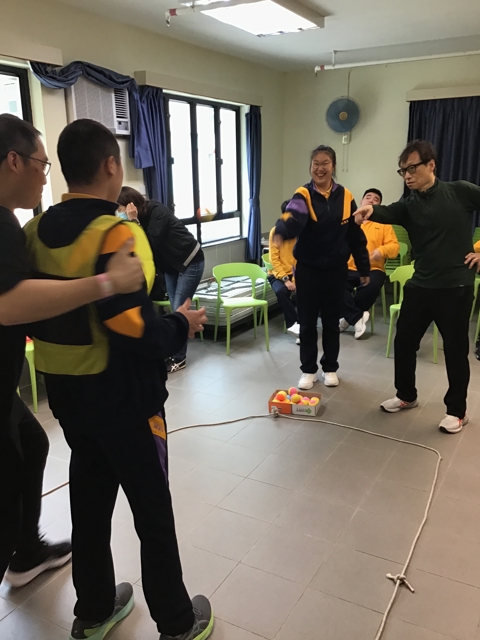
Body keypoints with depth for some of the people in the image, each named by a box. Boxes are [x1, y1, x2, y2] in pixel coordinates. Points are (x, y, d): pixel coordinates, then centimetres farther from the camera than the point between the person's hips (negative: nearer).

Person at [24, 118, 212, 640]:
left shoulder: (35, 231, 3)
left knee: (89, 499, 20)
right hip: (121, 399, -7)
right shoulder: (111, 233, -20)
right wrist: (180, 325, -10)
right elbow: (134, 329, -27)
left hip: (66, 393, 7)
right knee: (153, 512, 9)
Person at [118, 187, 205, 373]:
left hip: (190, 262, -8)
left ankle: (179, 359, -1)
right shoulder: (141, 218, 0)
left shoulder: (157, 211, -21)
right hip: (170, 265, 8)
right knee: (175, 310, 7)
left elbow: (151, 243, -29)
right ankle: (174, 353, 14)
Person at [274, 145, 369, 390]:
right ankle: (308, 370, 23)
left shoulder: (345, 197, 0)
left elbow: (356, 236, 6)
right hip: (307, 269, -2)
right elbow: (293, 218, -31)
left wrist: (364, 268, 9)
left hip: (336, 269, 2)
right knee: (307, 322, 6)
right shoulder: (303, 195, -8)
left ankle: (330, 368, 29)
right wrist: (281, 231, -54)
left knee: (331, 322, 12)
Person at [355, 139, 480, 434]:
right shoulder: (408, 206, 2)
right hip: (421, 285, 4)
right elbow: (388, 213, -20)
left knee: (455, 349, 6)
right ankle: (407, 396, 32)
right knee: (404, 342, 10)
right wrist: (370, 210, -43)